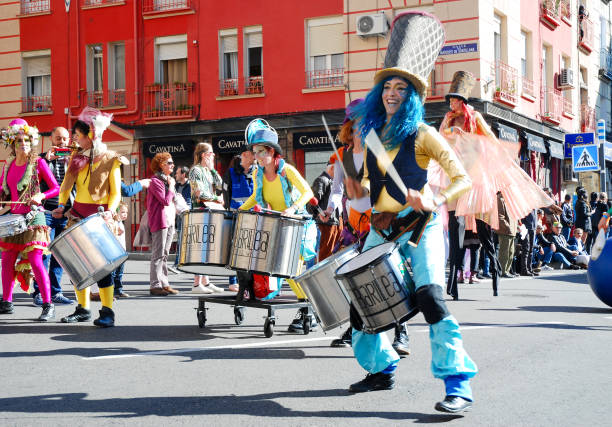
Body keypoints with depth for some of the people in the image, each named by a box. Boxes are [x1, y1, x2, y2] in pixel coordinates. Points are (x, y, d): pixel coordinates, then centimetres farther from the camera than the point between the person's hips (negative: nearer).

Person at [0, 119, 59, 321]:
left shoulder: (38, 162, -5)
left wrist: (40, 196, -23)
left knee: (35, 260, -13)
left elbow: (56, 188, -6)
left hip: (33, 217, -6)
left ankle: (48, 306, -9)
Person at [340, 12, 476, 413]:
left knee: (430, 294, -23)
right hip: (382, 227, 7)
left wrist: (435, 200, -30)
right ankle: (382, 369, 26)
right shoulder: (373, 135, 11)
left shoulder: (423, 135, -7)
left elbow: (463, 179, -11)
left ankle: (459, 384, -20)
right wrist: (359, 190, -3)